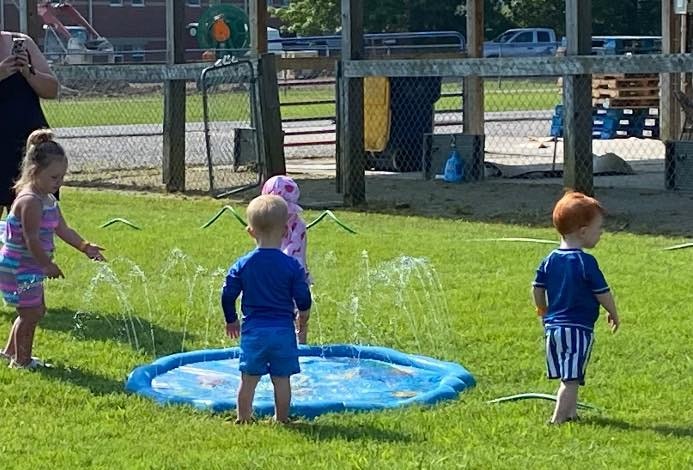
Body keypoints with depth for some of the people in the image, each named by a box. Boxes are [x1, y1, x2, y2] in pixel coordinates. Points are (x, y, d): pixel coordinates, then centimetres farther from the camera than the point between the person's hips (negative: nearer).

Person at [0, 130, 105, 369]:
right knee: (30, 313, -1)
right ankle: (21, 360, 12)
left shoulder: (48, 199, 9)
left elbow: (63, 229, 15)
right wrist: (48, 265, -19)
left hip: (30, 268, 10)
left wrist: (85, 247, 5)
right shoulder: (29, 201, -23)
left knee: (36, 311, 20)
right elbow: (31, 240, -25)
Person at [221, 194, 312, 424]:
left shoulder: (242, 265, -2)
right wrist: (303, 315, 18)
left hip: (252, 330, 1)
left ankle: (244, 419, 15)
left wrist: (231, 320, 17)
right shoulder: (292, 266, -7)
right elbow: (303, 298, -4)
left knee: (248, 379, 8)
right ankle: (281, 419, 15)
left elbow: (228, 295, 1)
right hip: (283, 330, -1)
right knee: (282, 379, 7)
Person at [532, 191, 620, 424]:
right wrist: (614, 314, 8)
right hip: (578, 328, -7)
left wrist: (544, 311, 25)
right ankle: (558, 418, -7)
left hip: (553, 326, 7)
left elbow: (537, 288, 9)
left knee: (567, 376, 17)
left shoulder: (550, 260, 5)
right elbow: (603, 293, -9)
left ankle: (571, 413, 23)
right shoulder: (586, 262, -14)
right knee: (571, 378, -4)